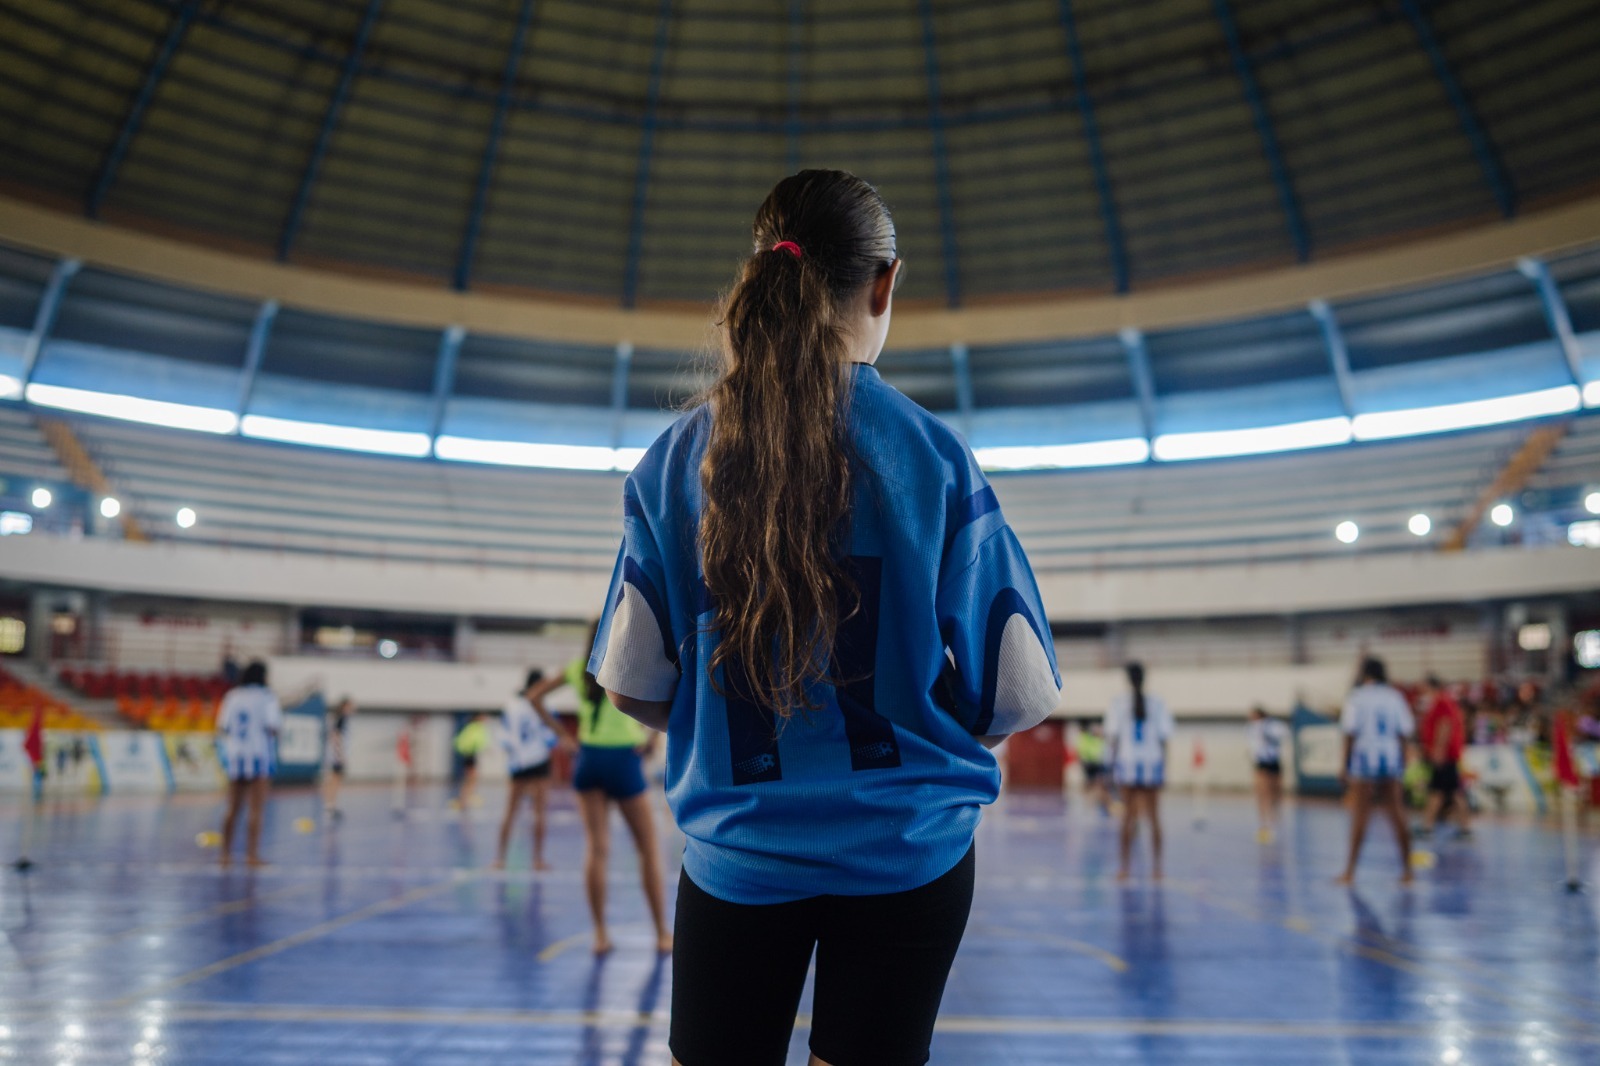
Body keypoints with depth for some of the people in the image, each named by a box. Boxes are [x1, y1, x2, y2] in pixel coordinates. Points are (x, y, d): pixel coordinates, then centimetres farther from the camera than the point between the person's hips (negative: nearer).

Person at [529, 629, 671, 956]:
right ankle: (662, 934, 9)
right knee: (648, 848, 6)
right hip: (623, 760, -4)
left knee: (596, 848, 6)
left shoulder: (578, 668, 7)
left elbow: (534, 695, 12)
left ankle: (600, 934, 5)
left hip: (588, 759, 4)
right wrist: (652, 739, -12)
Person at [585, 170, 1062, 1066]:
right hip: (910, 849, -1)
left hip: (737, 851, 1)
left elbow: (636, 688, -4)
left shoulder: (677, 458, -7)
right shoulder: (935, 452, -11)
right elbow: (1018, 695, -8)